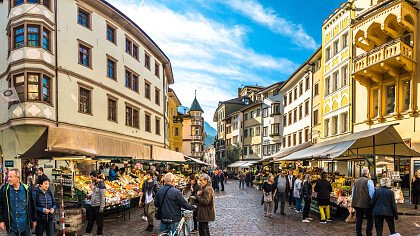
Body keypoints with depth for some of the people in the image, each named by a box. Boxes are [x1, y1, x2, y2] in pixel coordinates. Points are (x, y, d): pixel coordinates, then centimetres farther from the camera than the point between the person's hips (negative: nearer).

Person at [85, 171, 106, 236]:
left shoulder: (101, 185, -20)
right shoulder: (95, 183, 8)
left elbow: (103, 197, -20)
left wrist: (101, 207, -20)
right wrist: (89, 195, 2)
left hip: (98, 206, -9)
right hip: (93, 205, 9)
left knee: (99, 221, 4)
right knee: (90, 219, 18)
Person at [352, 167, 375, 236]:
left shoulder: (356, 181, 12)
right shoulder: (369, 181, -8)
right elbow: (372, 193, -15)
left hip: (357, 204, 6)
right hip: (366, 204, -6)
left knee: (359, 220, 11)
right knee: (370, 220, 7)